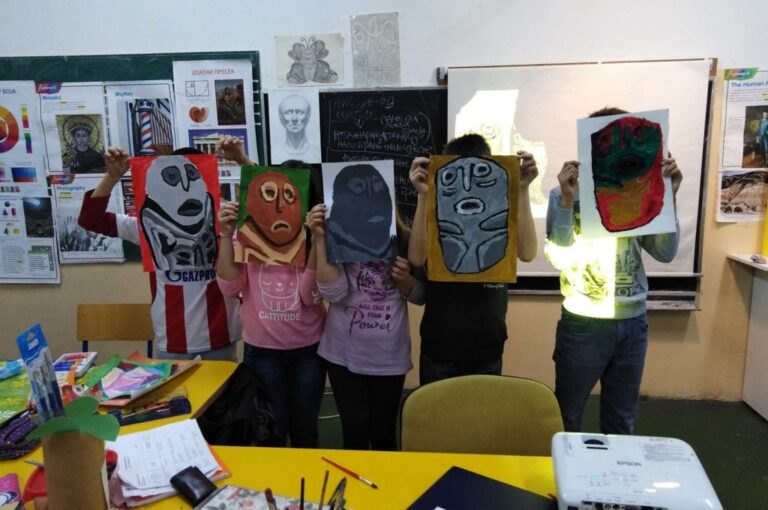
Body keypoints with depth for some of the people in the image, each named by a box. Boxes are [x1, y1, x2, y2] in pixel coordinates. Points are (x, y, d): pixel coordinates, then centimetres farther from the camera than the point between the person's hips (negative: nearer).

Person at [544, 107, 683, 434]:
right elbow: (559, 259, -14)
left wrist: (667, 197, -9)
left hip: (633, 324, 4)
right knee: (567, 416, 11)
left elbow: (665, 253, 0)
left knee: (622, 419, 17)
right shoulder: (565, 195, -6)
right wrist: (567, 202, -22)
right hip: (584, 324, -3)